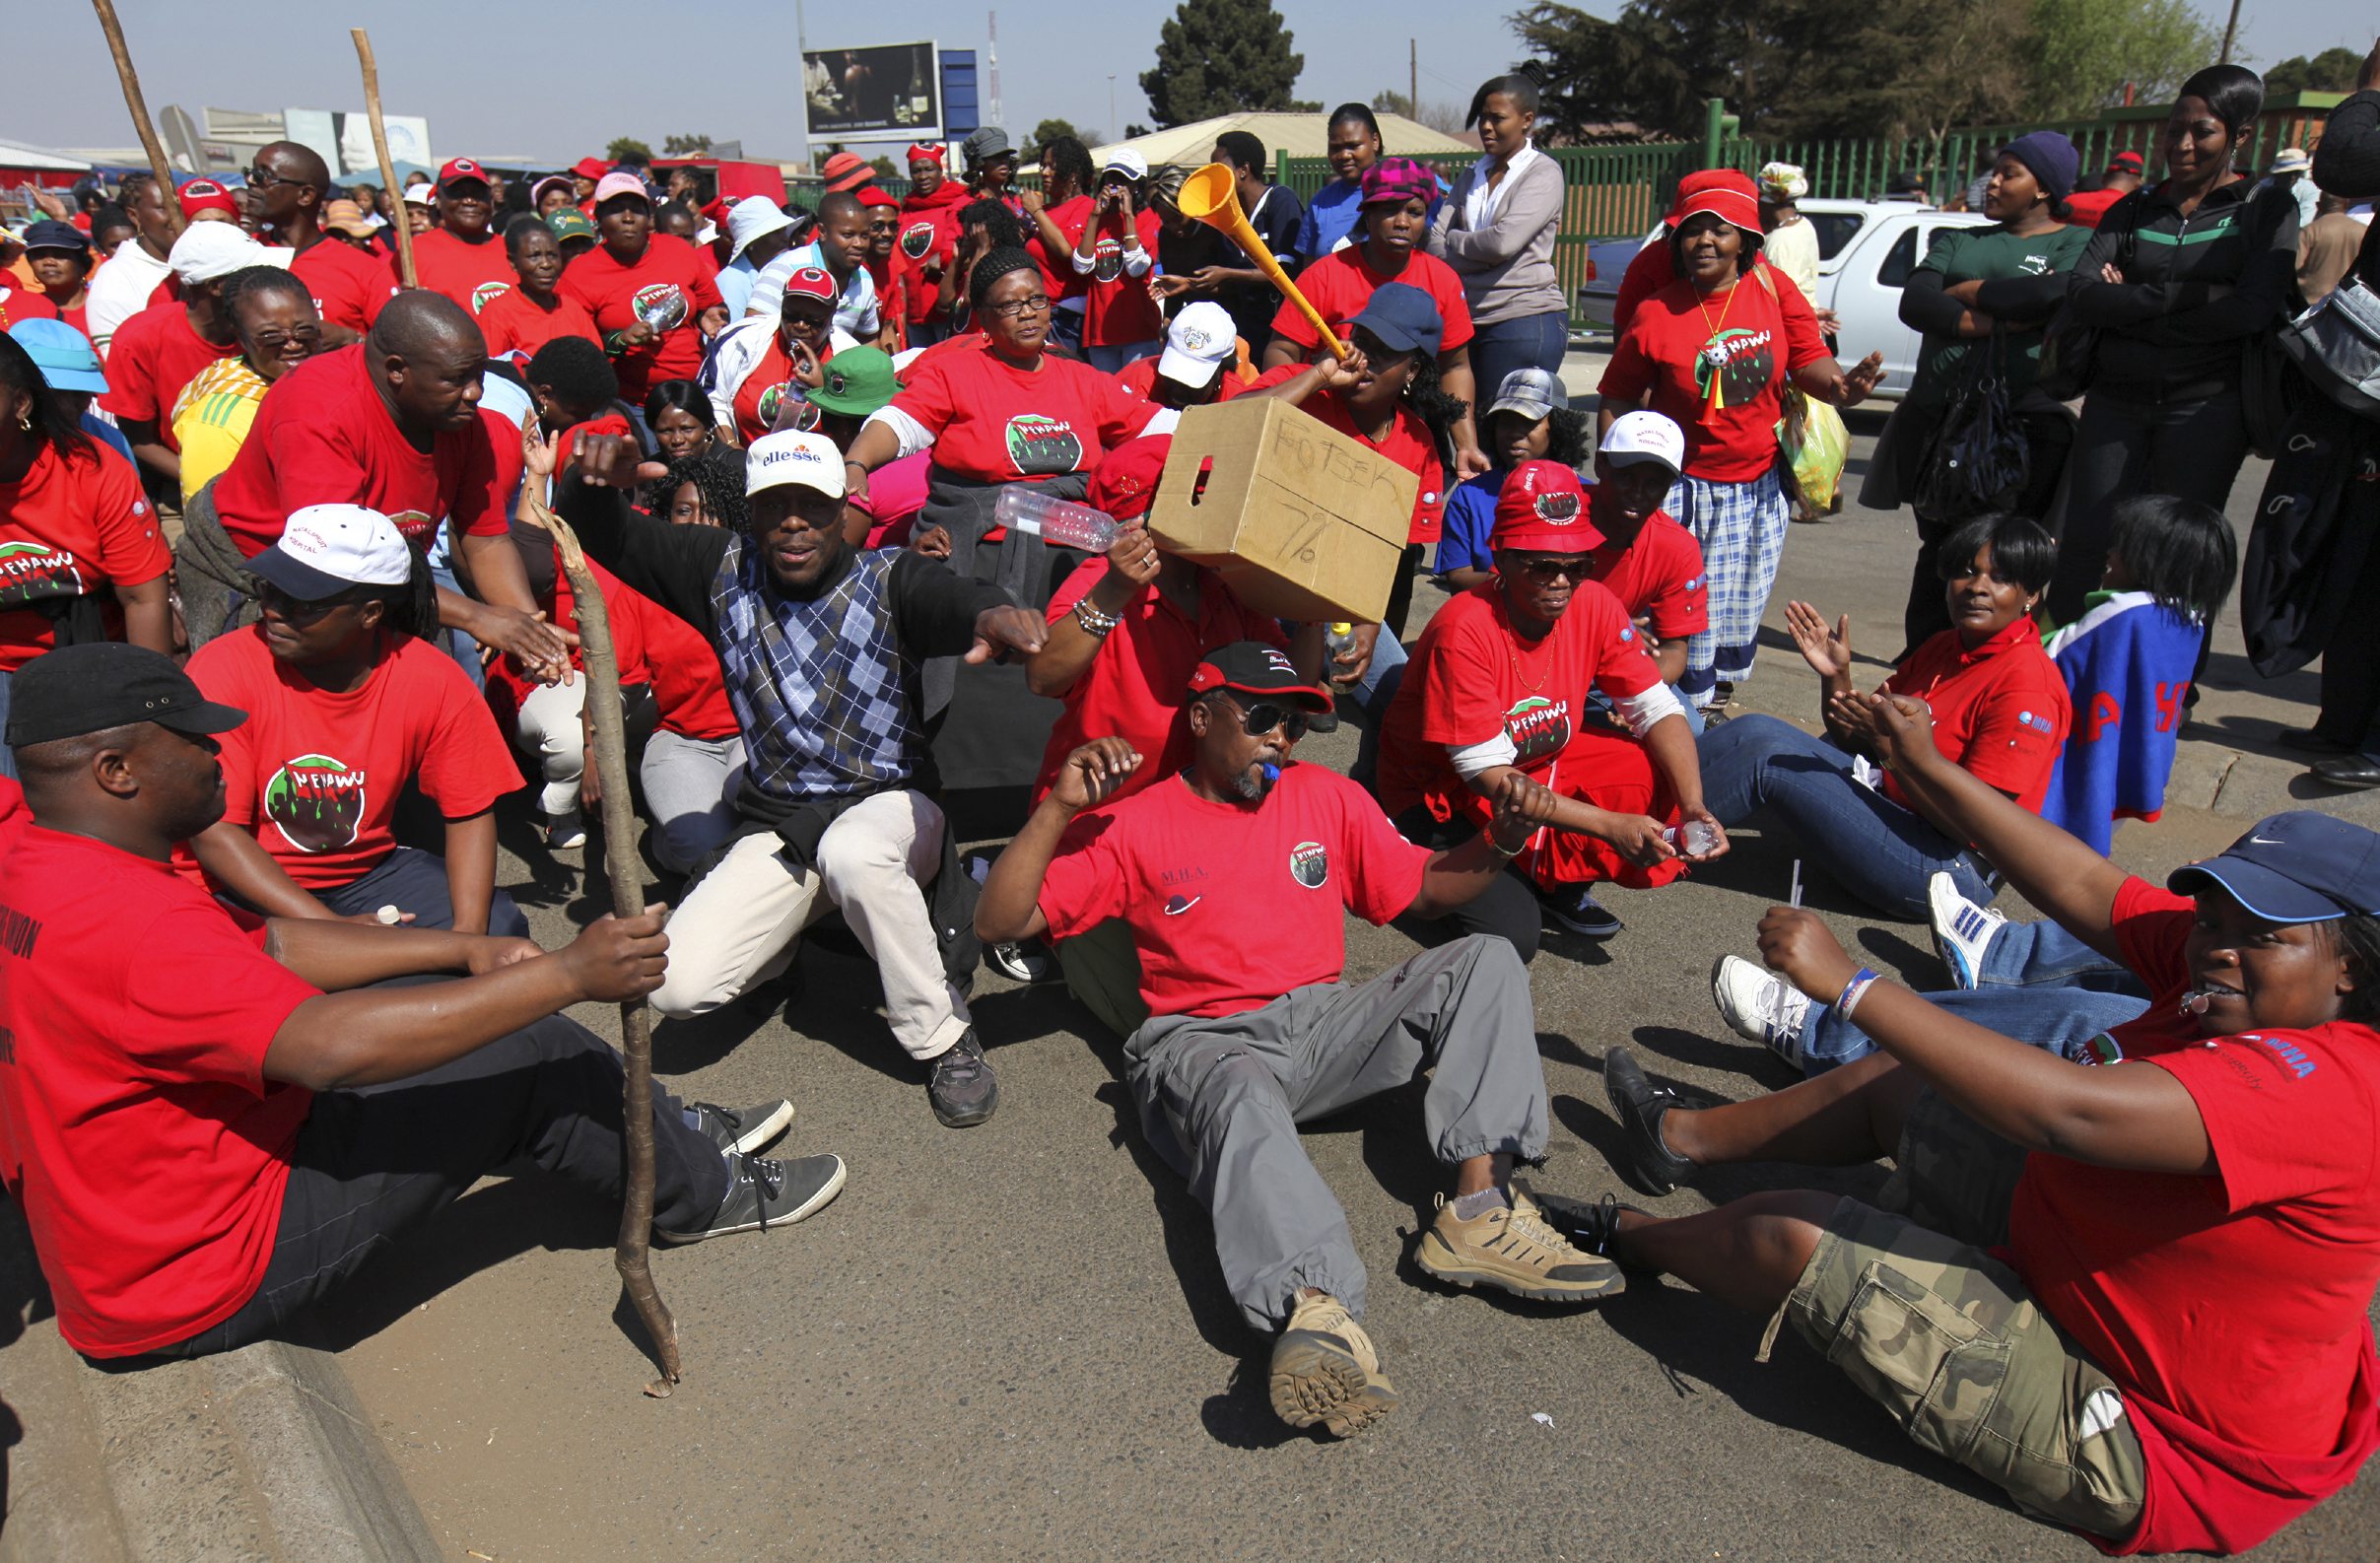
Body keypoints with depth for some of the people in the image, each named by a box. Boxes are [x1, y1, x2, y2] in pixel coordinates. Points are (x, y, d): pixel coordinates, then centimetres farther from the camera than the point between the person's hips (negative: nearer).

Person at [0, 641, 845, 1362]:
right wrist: (568, 973, -36)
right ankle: (705, 1191, 11)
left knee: (440, 988, 10)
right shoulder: (121, 922, -31)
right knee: (527, 1061, -12)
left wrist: (465, 950, 0)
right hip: (205, 1278, -10)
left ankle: (669, 1130, 18)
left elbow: (268, 946, 6)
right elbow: (336, 1048, -39)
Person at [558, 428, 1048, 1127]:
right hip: (777, 822, 4)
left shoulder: (890, 580, -8)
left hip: (889, 801, -3)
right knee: (676, 983, -15)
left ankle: (942, 1035, -19)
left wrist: (990, 610, -56)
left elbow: (950, 600, -30)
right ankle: (790, 924, 21)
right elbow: (601, 536, 6)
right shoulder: (723, 571, 3)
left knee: (852, 852, -42)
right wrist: (597, 481, -19)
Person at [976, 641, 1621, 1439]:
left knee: (1486, 959, -11)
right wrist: (1059, 809, -15)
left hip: (1327, 1024, 5)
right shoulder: (1132, 823, 3)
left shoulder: (1329, 797, 16)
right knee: (1245, 1099, -39)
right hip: (1209, 1043, -4)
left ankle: (1478, 1210, -27)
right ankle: (1314, 1312, -63)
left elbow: (1422, 888, 18)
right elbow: (1000, 921, -2)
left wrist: (1499, 840, -1)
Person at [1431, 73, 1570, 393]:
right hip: (1469, 321, 6)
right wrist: (1477, 249, -10)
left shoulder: (1544, 173, -1)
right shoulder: (1471, 177, 18)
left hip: (1526, 320, -6)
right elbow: (1434, 241, 6)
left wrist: (1454, 241, 1)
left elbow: (1503, 242, -15)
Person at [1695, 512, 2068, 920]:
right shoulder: (1943, 647, 11)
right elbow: (1855, 744, 11)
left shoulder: (2028, 684, -15)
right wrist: (1836, 676, -5)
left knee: (1766, 757, -20)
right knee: (1755, 730, -6)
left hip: (1947, 866, -8)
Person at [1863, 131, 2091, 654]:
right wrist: (1998, 321, -11)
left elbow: (2056, 292, -15)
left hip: (2023, 421, -4)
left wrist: (1967, 291, -3)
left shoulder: (2075, 242, 8)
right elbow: (1914, 303, 2)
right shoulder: (1959, 241, 20)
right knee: (1939, 551, 8)